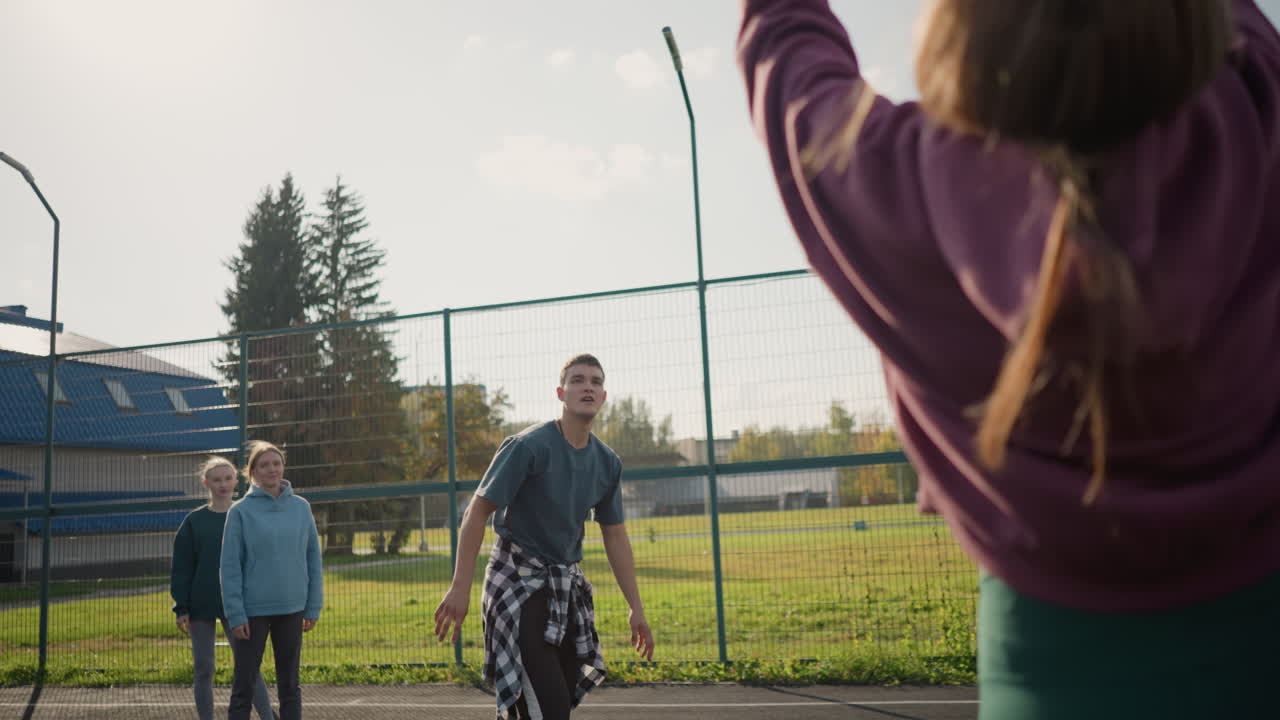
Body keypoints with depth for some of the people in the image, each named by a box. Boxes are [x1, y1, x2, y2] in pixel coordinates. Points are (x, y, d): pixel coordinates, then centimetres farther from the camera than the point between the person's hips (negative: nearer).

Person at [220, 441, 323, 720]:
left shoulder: (301, 507, 3)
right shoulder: (240, 511, -5)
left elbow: (313, 558, 6)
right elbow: (230, 566, -6)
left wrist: (313, 607, 3)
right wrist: (236, 615, -11)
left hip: (292, 608, 3)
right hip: (253, 610, -2)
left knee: (289, 684, 11)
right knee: (244, 685, 5)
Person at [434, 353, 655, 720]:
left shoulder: (608, 463, 4)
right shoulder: (528, 446, -15)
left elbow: (615, 537, 11)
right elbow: (476, 513, -13)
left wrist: (637, 609, 9)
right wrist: (460, 588, -19)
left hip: (567, 586, 6)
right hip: (518, 582, -6)